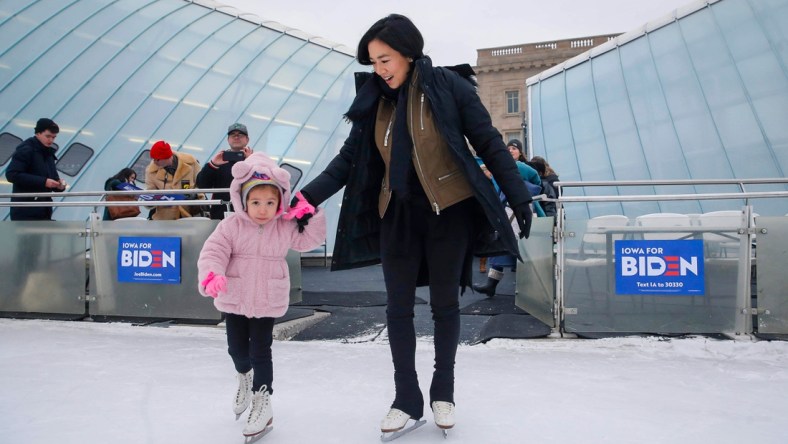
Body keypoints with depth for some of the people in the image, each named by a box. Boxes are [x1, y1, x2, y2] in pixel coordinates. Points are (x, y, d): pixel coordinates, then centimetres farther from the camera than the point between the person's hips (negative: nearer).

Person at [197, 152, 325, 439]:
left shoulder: (286, 228, -4)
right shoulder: (231, 226, -10)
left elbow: (311, 239, 1)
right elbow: (213, 251, -16)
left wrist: (311, 217, -14)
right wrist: (211, 275, -35)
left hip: (268, 302, -1)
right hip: (235, 300, 1)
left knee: (261, 351, 1)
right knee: (236, 348, 16)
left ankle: (262, 403, 13)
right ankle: (244, 376, 50)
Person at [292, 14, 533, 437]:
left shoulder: (449, 85, -9)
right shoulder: (374, 99, 3)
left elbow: (489, 144, -5)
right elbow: (350, 157, 5)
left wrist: (519, 197, -7)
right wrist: (310, 196, -5)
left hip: (449, 212, -3)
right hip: (398, 215, 4)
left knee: (445, 303, 8)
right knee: (398, 307, 4)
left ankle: (443, 391, 26)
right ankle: (407, 399, 18)